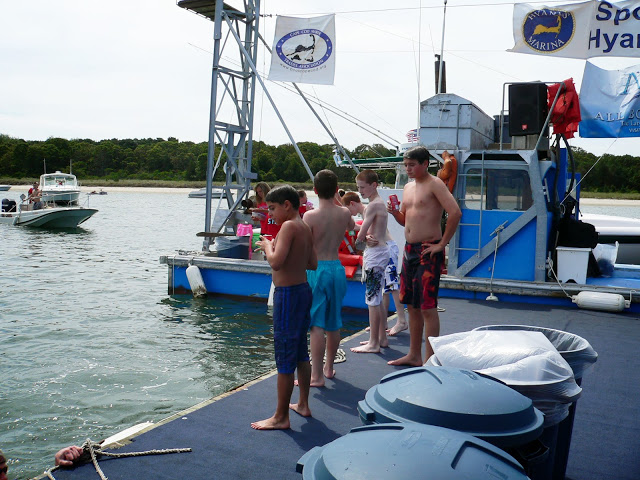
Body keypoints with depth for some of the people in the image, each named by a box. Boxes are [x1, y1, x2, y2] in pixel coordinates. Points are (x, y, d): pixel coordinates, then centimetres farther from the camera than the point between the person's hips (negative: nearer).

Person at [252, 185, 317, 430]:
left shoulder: (288, 226, -16)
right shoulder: (305, 227, 11)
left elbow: (276, 262, -26)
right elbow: (313, 263, 15)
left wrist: (267, 246, -8)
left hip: (288, 293, -10)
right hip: (304, 289, 10)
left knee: (285, 357, -2)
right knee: (301, 353, 19)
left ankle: (281, 417, 7)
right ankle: (303, 404, 31)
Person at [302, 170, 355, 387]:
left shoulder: (311, 216, -13)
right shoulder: (344, 213, 3)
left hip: (317, 270, -5)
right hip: (337, 268, 5)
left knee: (317, 325, -4)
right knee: (334, 323, 16)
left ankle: (317, 375, -3)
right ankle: (329, 367, 31)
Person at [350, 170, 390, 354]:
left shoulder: (373, 205, -15)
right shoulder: (379, 203, 16)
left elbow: (361, 234, -16)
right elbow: (366, 232, 9)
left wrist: (360, 242, 4)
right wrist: (367, 238, -12)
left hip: (375, 253, -10)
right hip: (380, 251, 10)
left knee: (372, 300, -5)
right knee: (377, 299, 15)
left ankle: (373, 343, 0)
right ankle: (382, 338, 23)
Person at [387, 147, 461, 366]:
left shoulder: (434, 184, -10)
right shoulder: (408, 187, 16)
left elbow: (455, 213, -20)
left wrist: (442, 243, -17)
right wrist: (394, 212, 2)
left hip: (428, 252, -9)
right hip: (409, 249, 9)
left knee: (428, 307, -6)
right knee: (412, 305, 14)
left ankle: (430, 360, 2)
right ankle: (414, 355, 25)